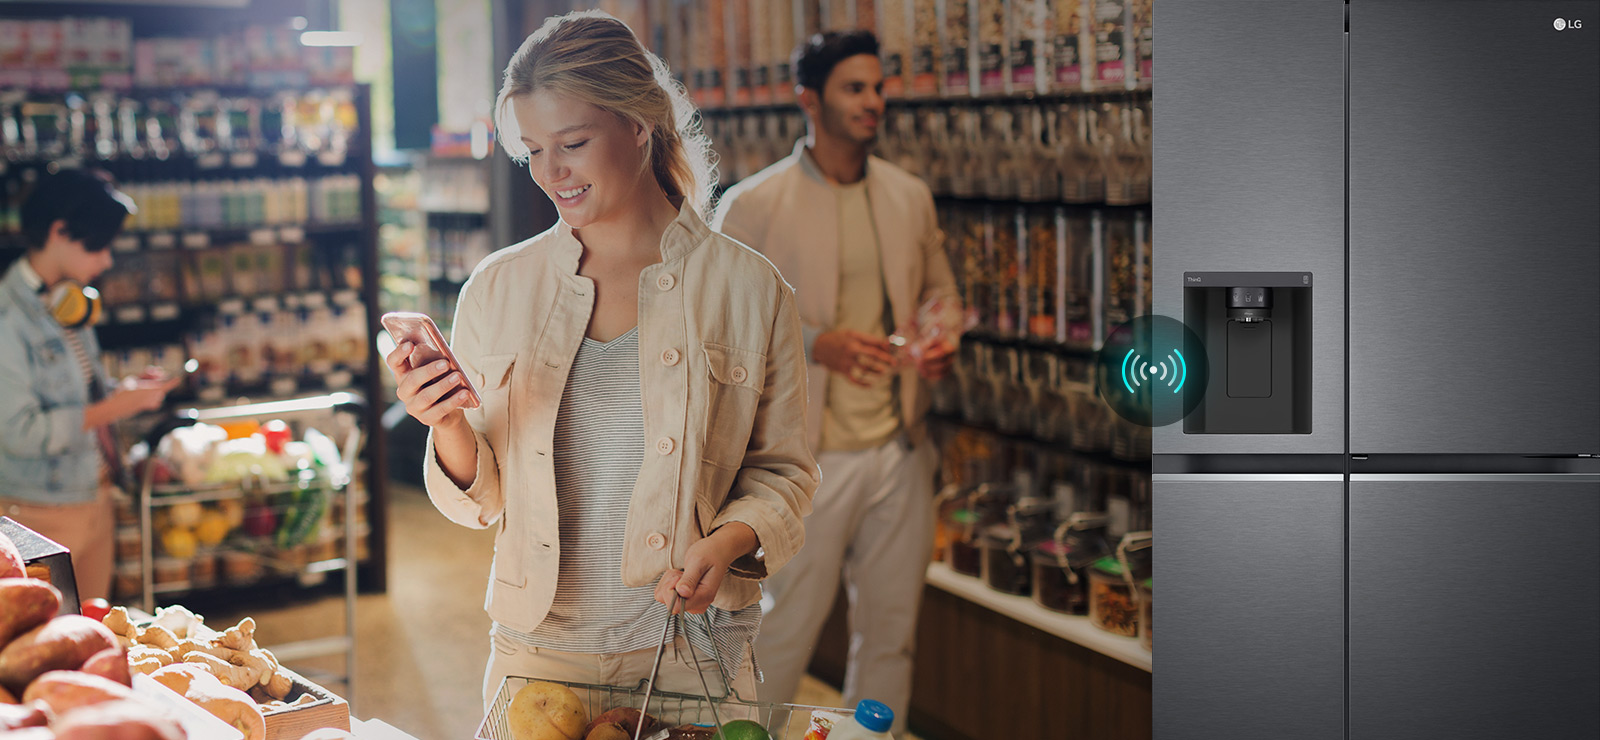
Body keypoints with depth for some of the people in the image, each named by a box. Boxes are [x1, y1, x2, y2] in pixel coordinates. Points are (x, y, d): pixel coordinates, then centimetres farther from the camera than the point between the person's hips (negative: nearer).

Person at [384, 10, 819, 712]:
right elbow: (484, 497, 4)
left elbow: (781, 472, 3)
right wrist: (449, 430, -16)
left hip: (689, 654, -1)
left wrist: (728, 542, -16)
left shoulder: (748, 288, -5)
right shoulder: (498, 288, 1)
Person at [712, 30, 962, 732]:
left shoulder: (910, 196, 9)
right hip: (809, 456, -5)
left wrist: (942, 336, -4)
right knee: (786, 628, 2)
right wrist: (816, 343, -20)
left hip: (900, 448, 5)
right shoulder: (752, 204, -7)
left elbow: (938, 288, 20)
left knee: (890, 631, 12)